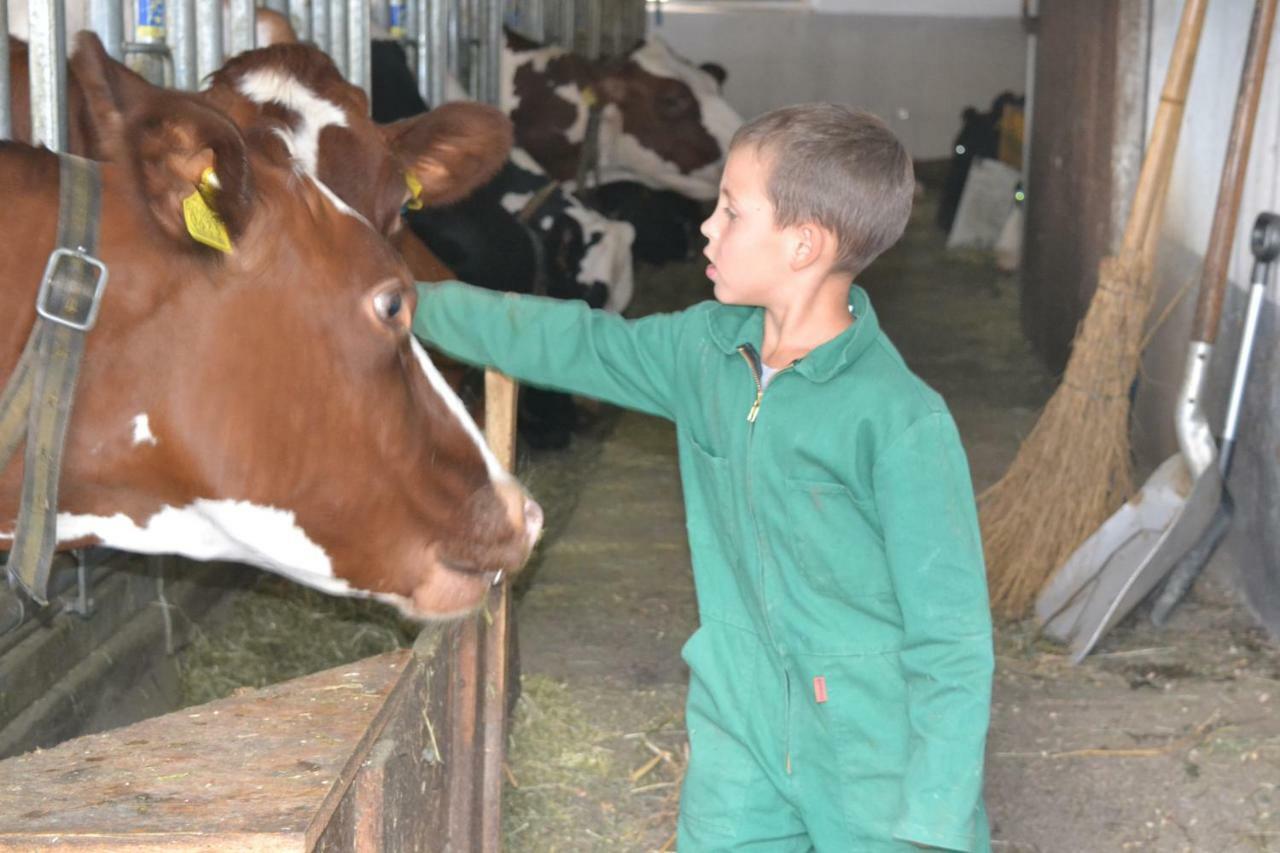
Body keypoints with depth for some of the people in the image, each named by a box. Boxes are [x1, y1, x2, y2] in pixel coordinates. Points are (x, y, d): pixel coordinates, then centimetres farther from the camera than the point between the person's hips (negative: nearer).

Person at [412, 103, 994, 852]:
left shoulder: (902, 422, -20)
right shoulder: (706, 351, 0)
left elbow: (951, 634, -17)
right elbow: (571, 344, 16)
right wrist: (418, 304, 21)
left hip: (879, 760, -5)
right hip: (742, 742, 6)